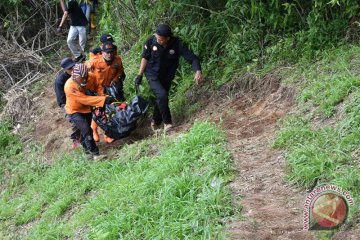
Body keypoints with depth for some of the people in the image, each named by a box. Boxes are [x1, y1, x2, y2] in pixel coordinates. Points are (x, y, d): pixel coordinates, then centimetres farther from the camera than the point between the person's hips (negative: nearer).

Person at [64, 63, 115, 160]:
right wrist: (104, 99, -44)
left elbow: (97, 86, 0)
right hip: (74, 111, -5)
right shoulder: (69, 87, -36)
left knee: (86, 130, 18)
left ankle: (87, 149, 40)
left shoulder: (90, 77, -21)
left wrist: (104, 95, -19)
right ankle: (95, 153, -11)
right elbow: (85, 99, -39)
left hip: (86, 108, 5)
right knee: (86, 130, -18)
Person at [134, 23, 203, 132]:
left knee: (162, 98, 13)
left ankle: (156, 122, 37)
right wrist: (140, 75, -2)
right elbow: (145, 58, -5)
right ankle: (167, 122, -7)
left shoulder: (177, 44, -24)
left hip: (167, 77, 2)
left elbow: (192, 58, -25)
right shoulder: (151, 41, -22)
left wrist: (198, 71, -43)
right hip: (152, 75, -2)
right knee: (162, 95, -23)